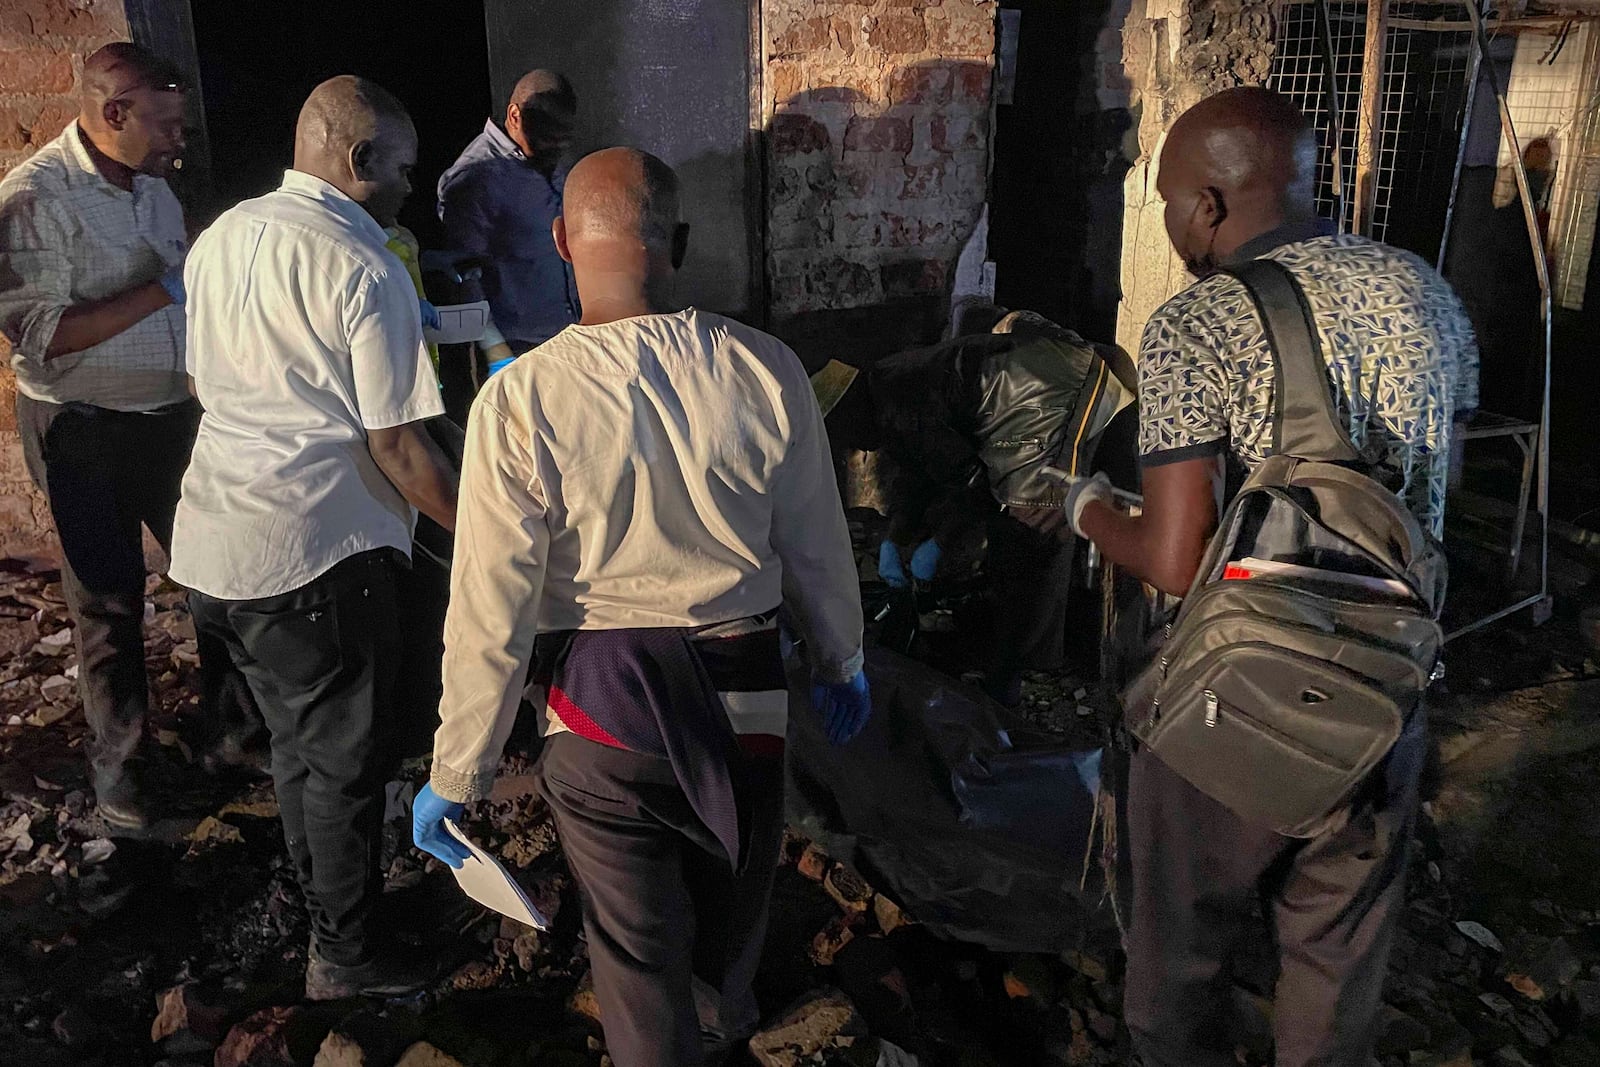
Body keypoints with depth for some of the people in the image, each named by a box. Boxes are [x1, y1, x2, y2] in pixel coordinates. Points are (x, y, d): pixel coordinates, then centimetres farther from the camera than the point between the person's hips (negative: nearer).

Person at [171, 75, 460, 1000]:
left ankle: (326, 898, 41)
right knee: (350, 755, 8)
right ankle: (347, 953, 23)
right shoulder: (363, 266, -15)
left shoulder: (220, 237, 10)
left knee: (298, 737, 23)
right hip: (316, 549, -8)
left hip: (214, 537, 8)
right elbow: (398, 445, -17)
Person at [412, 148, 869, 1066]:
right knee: (733, 897, 30)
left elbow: (492, 612, -15)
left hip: (606, 708, -3)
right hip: (748, 692, 4)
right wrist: (842, 661, 17)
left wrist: (457, 775, -1)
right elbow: (818, 546, -2)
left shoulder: (521, 401, -19)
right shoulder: (766, 371, -13)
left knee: (640, 954, 18)